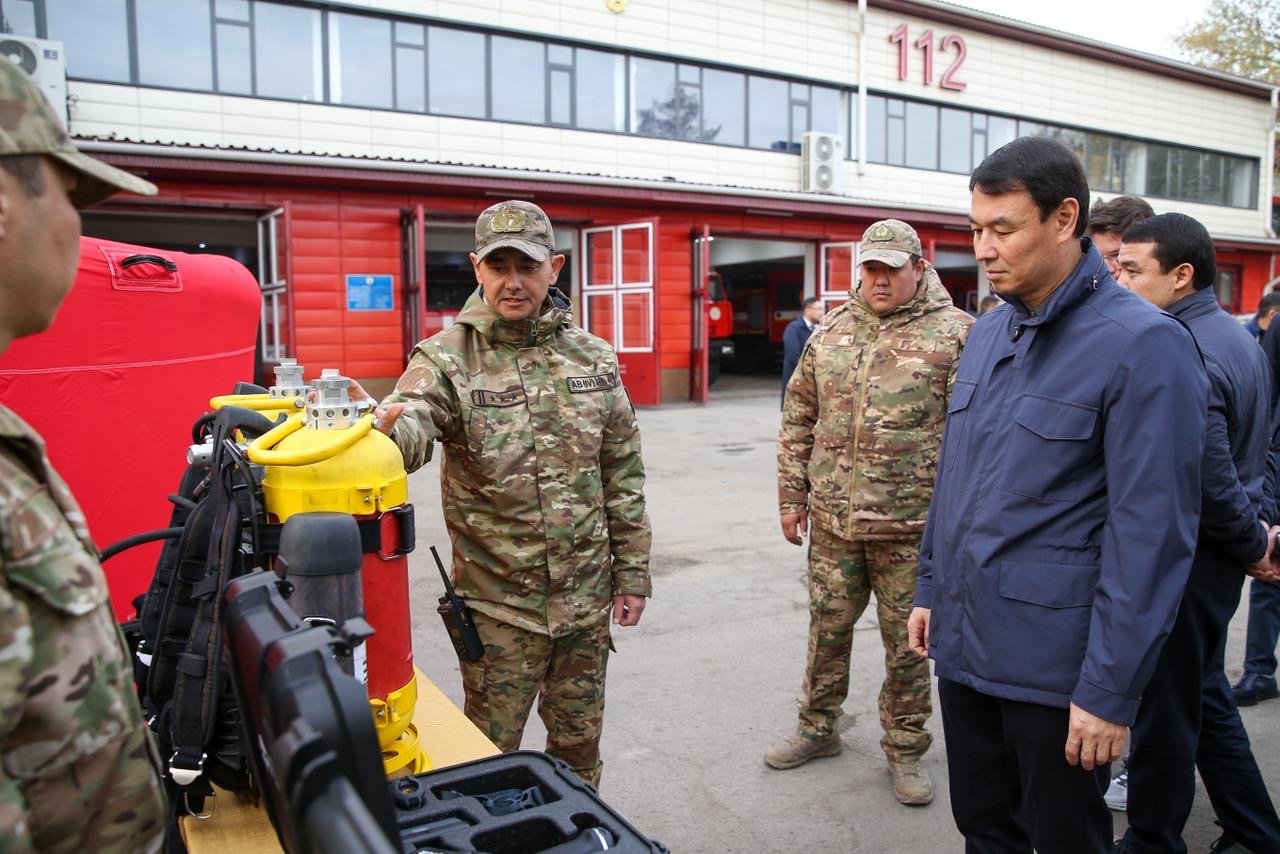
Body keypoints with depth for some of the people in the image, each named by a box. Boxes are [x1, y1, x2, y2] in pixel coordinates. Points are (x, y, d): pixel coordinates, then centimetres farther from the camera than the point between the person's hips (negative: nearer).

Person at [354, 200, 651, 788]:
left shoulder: (594, 358, 2)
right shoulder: (448, 357, -9)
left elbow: (624, 474, 6)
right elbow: (412, 421, -30)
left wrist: (631, 573, 5)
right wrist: (384, 425, -54)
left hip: (587, 597, 4)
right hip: (498, 606, -3)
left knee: (579, 747, 21)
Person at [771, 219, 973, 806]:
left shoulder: (953, 333, -5)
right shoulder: (831, 334, 8)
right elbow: (798, 420, 12)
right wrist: (792, 495, 9)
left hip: (910, 527, -3)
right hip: (831, 520, 4)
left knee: (907, 642, 10)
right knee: (827, 629, 17)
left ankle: (904, 749, 30)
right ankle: (818, 728, 37)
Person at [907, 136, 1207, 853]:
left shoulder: (1144, 345, -14)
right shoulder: (987, 334, 8)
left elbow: (1152, 533, -17)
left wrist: (1111, 690, -17)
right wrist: (932, 589, 15)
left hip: (1054, 669, -6)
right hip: (962, 642, 6)